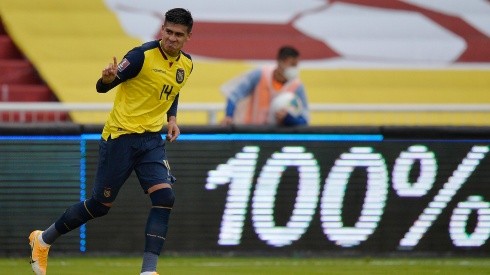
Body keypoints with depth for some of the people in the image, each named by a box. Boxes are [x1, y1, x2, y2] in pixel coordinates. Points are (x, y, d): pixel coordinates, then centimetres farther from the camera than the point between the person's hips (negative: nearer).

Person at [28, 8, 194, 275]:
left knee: (164, 197, -15)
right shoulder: (143, 55, -16)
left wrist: (171, 118, 10)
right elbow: (102, 87, -14)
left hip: (152, 139, 6)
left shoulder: (185, 64, 5)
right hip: (120, 136, -6)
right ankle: (43, 239, 25)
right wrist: (108, 78, -37)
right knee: (100, 204, 4)